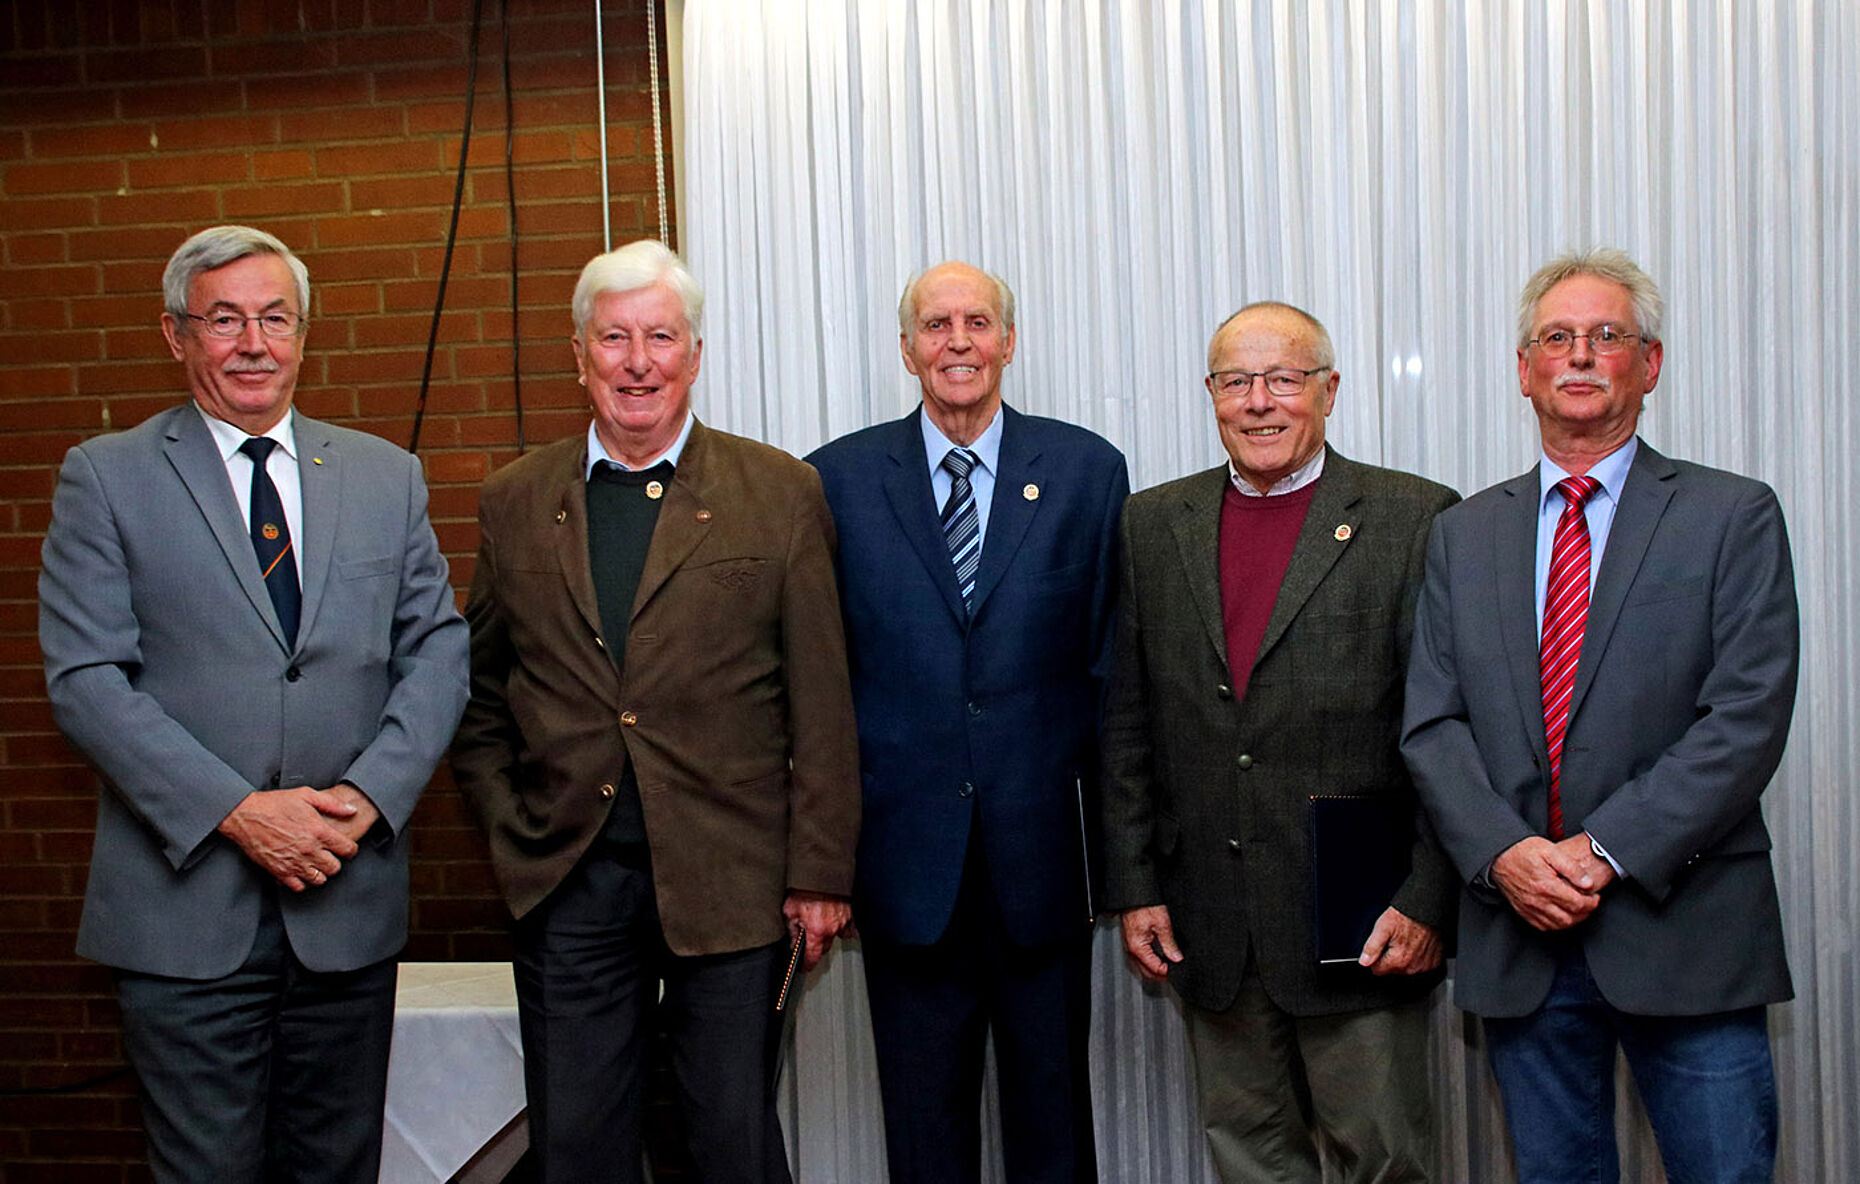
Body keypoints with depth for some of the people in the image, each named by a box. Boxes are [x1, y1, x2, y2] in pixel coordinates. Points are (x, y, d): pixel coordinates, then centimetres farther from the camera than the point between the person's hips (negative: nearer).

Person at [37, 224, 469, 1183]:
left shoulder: (386, 475, 9)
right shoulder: (105, 477, 0)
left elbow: (438, 650, 6)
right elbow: (86, 678, -7)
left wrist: (369, 794, -10)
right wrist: (236, 813, -16)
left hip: (350, 898, 3)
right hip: (186, 900, -2)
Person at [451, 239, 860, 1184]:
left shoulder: (780, 493, -1)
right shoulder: (514, 502, 7)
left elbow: (821, 703, -2)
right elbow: (479, 690, 14)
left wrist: (819, 873, -5)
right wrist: (506, 828, 4)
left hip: (730, 882, -2)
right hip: (565, 883, 2)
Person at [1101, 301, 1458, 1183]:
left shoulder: (1415, 520, -3)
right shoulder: (1154, 524, 8)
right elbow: (1126, 724, 8)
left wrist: (1426, 901, -11)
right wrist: (1134, 887, 4)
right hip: (1209, 926, 4)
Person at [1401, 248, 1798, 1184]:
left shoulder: (1733, 517, 1)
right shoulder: (1463, 535, 11)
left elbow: (1747, 718, -8)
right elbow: (1432, 724, 5)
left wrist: (1607, 849, -15)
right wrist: (1502, 853, -12)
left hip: (1684, 930, -2)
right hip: (1518, 934, 3)